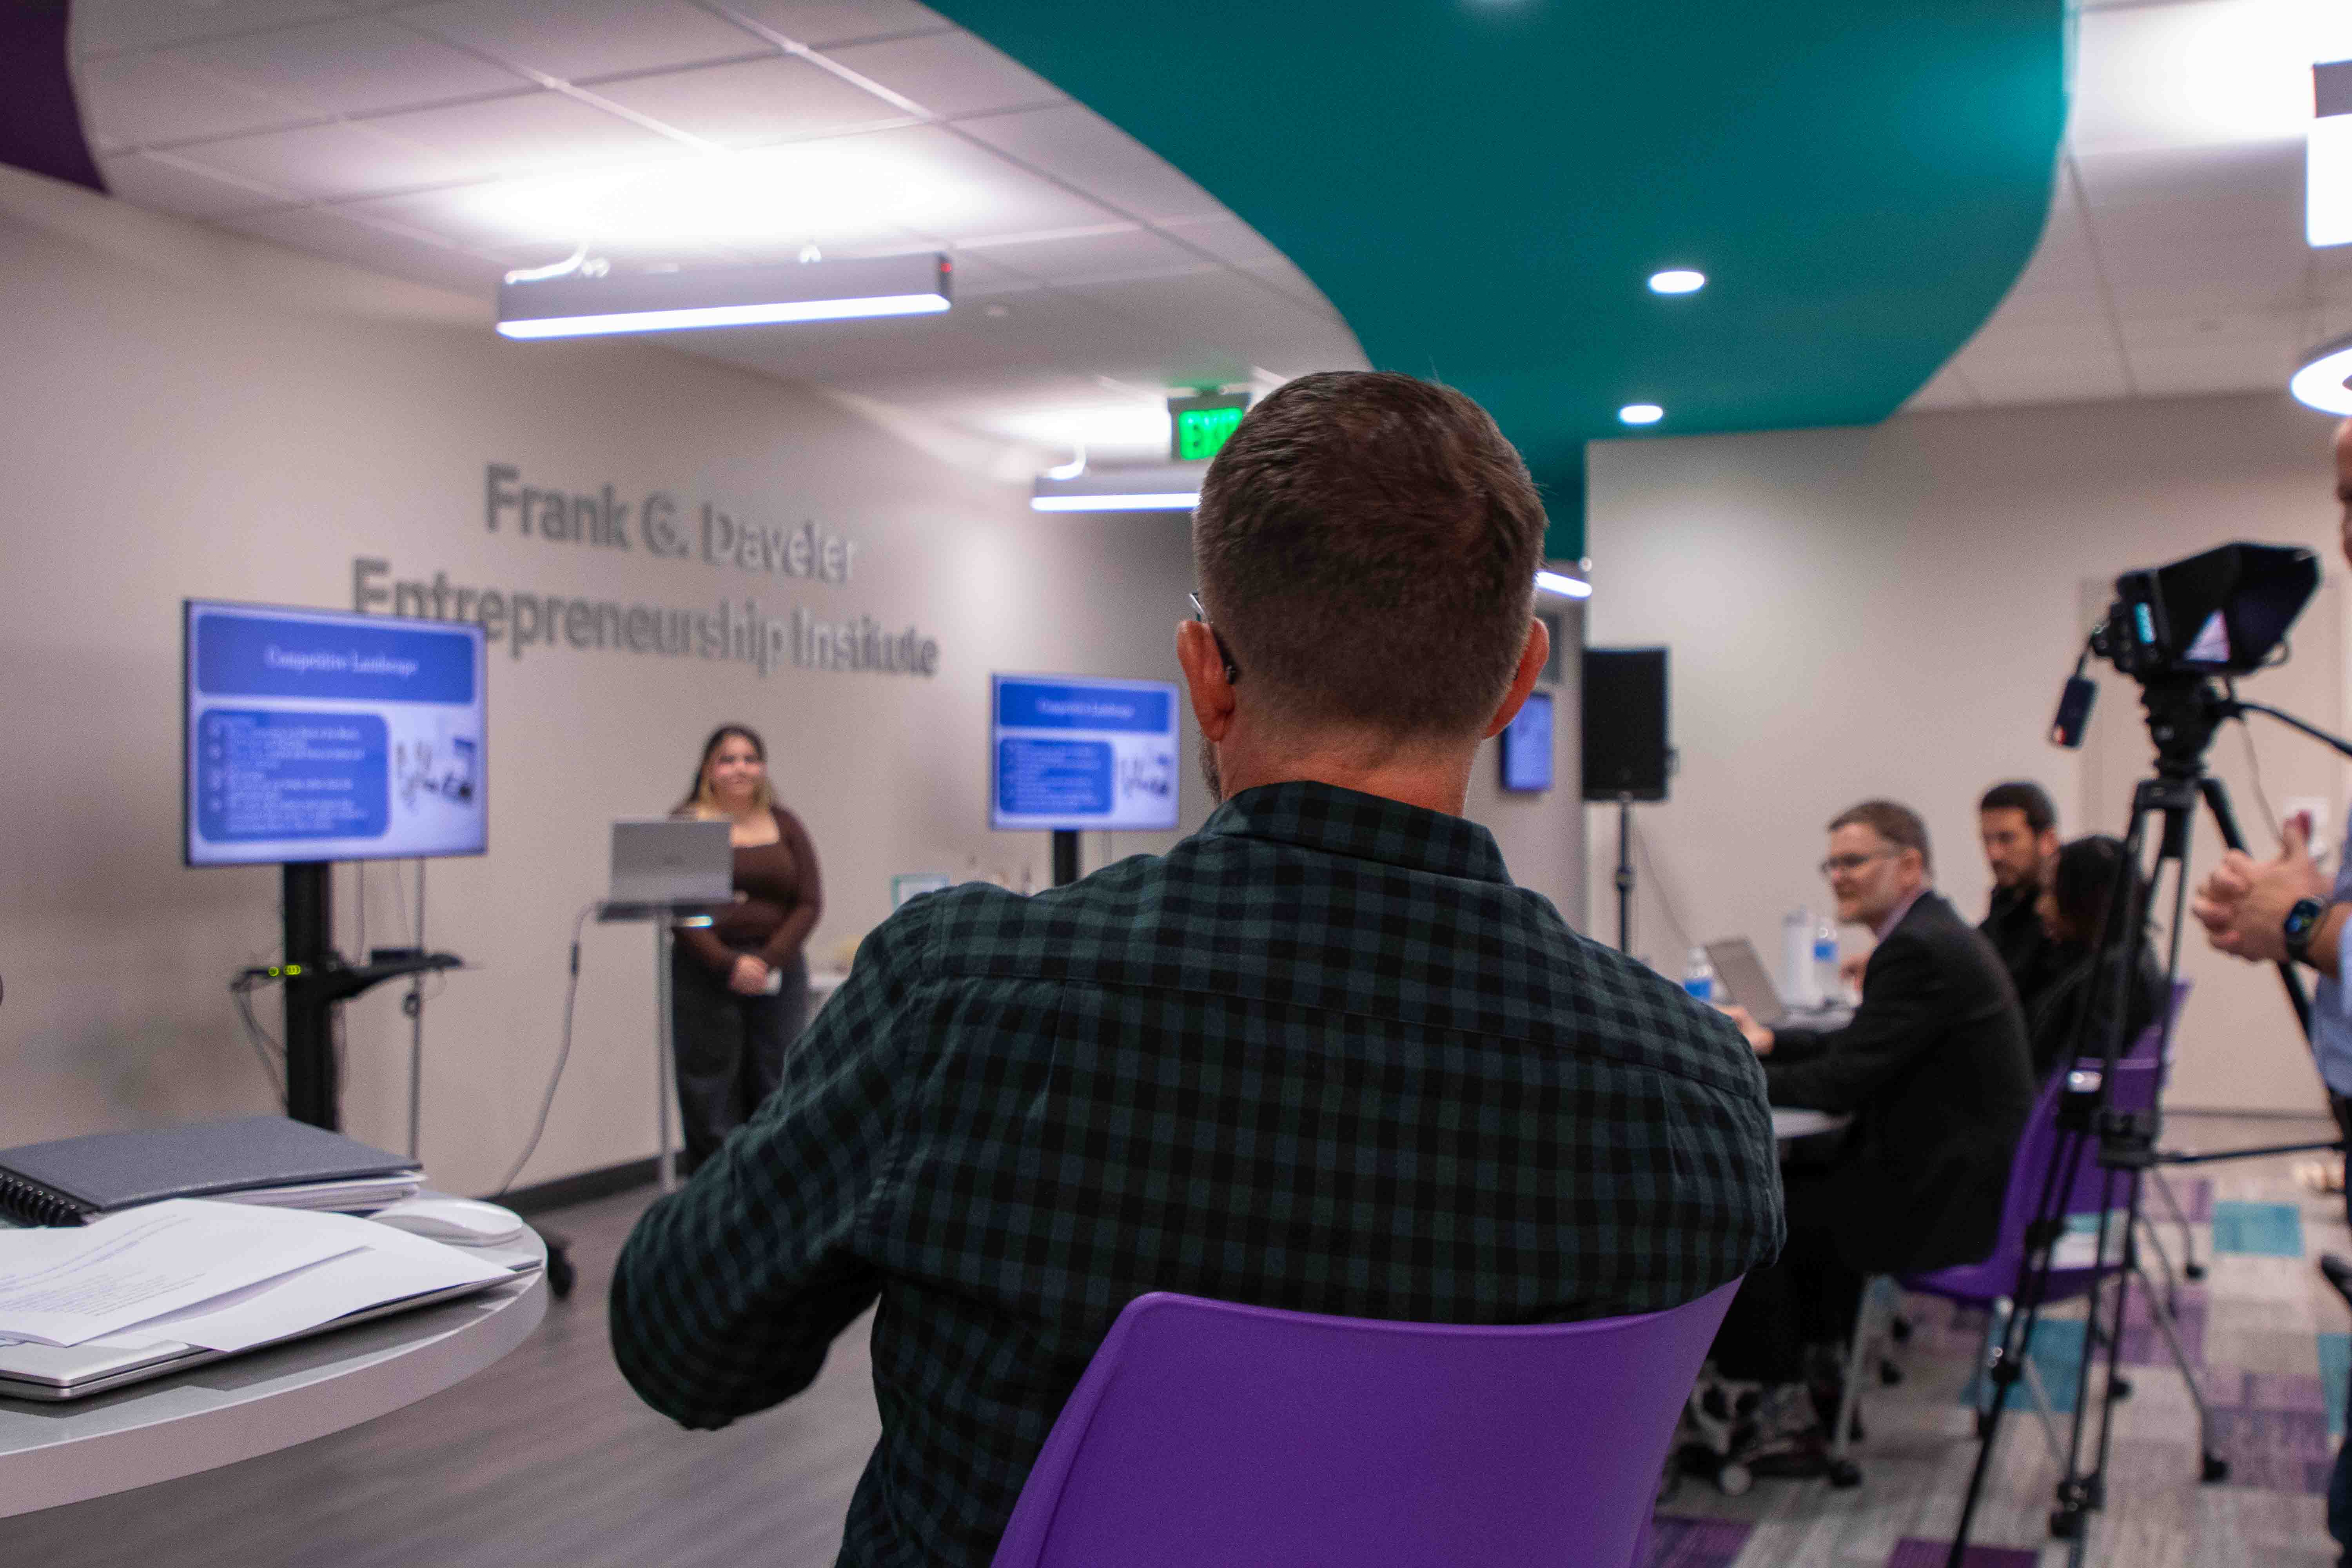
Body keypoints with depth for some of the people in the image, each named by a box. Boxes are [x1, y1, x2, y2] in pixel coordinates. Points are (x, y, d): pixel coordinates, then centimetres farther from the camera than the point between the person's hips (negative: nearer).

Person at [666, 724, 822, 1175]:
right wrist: (727, 964, -16)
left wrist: (770, 960, -10)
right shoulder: (686, 824, 1)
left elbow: (810, 903, 4)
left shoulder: (785, 826, 10)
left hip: (779, 976, 3)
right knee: (712, 1106, -1)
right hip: (705, 979, -3)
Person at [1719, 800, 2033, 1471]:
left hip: (1945, 1198, -11)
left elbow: (1842, 1084, -22)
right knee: (1798, 1184, 24)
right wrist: (1768, 1040, 12)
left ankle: (1786, 1420, 3)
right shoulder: (1936, 933, 12)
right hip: (1967, 1174, 11)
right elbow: (1864, 1045, 22)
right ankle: (1819, 1375, 29)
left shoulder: (1920, 949, -21)